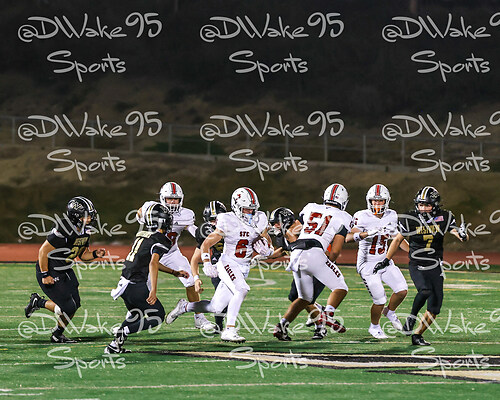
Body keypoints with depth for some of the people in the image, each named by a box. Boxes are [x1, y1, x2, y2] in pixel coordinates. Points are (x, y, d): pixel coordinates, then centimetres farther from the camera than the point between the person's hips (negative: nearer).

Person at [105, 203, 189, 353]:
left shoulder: (141, 235, 17)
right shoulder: (160, 240, -9)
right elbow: (153, 264, -24)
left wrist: (175, 273, 33)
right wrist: (153, 290, -30)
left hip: (125, 283, 8)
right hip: (136, 287, -8)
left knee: (135, 316, 26)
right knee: (157, 316, 4)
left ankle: (114, 346, 14)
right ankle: (123, 333, -9)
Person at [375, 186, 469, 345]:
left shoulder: (444, 218, -4)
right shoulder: (410, 220, -6)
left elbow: (462, 237, -3)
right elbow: (398, 240, 8)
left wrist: (462, 234, -28)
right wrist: (386, 260, 11)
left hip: (435, 268, 3)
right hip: (416, 266, -3)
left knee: (434, 309, 0)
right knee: (425, 291, -31)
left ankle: (417, 335, 16)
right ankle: (411, 318, -7)